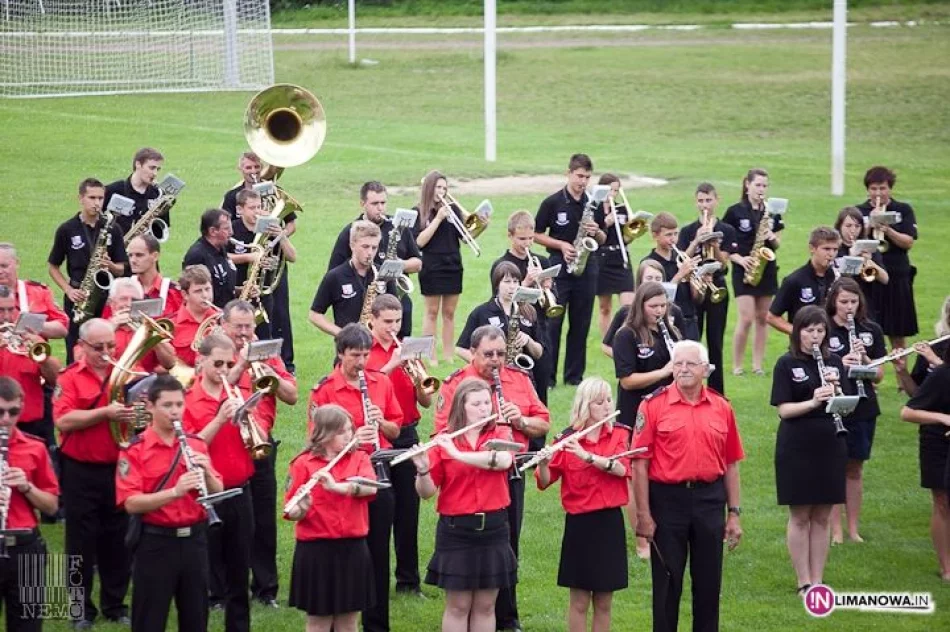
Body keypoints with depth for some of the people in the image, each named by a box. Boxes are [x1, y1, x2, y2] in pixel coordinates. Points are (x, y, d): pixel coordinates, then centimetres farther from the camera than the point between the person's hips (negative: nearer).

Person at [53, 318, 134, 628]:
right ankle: (81, 608, 13)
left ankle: (116, 604, 21)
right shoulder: (69, 378, -6)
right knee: (82, 541, 4)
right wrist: (105, 413, -26)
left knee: (117, 539, 10)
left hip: (118, 469, 3)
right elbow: (63, 420, -18)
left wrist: (137, 414, -15)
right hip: (81, 472, -3)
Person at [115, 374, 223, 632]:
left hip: (193, 540, 4)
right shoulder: (135, 450, -8)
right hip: (155, 544, -4)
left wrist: (206, 473, -15)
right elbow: (131, 504, -16)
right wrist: (175, 491, -28)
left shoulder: (196, 444, 6)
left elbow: (217, 494, 7)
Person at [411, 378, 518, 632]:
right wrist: (422, 470, -26)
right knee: (458, 606, 3)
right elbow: (427, 492, -5)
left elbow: (503, 460, -22)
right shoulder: (443, 442, -3)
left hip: (493, 528, 2)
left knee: (485, 605, 9)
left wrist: (458, 454, -28)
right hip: (456, 529, -2)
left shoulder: (500, 436, 2)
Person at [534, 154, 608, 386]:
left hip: (587, 266, 3)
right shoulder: (553, 202, -3)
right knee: (553, 321, -5)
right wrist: (561, 245, -13)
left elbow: (603, 240, 14)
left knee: (581, 324, 6)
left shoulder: (594, 204, 7)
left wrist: (596, 232, -8)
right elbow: (537, 234, 0)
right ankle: (548, 375, -1)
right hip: (559, 265, -3)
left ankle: (574, 375, 12)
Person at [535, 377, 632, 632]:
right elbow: (544, 482, -7)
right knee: (580, 601, 2)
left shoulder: (620, 435, 2)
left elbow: (622, 468, -16)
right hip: (579, 524, -2)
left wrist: (586, 455, -27)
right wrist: (543, 464, -28)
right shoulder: (566, 439, -4)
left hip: (610, 523, 2)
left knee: (603, 602, 8)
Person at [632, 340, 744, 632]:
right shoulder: (654, 405, -4)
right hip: (667, 499, -3)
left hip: (709, 499, 3)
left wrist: (734, 513, 7)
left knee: (708, 582, 9)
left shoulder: (721, 408, 6)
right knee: (667, 582, 5)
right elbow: (640, 463, -6)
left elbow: (731, 464, 10)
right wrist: (643, 515, -10)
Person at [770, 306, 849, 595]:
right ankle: (804, 583, 5)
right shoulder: (787, 364, -4)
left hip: (830, 447, 4)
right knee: (800, 517, 0)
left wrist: (835, 390, -14)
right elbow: (783, 409, -11)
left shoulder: (833, 362, 8)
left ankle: (818, 581, 12)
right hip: (797, 449, -4)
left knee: (822, 517, 7)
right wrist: (813, 401, -26)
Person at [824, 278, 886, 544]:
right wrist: (840, 364, -25)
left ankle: (853, 528, 18)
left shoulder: (871, 331, 2)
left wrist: (864, 359, -17)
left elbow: (879, 375, 2)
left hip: (863, 409, 3)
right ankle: (835, 529, 9)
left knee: (854, 469, 11)